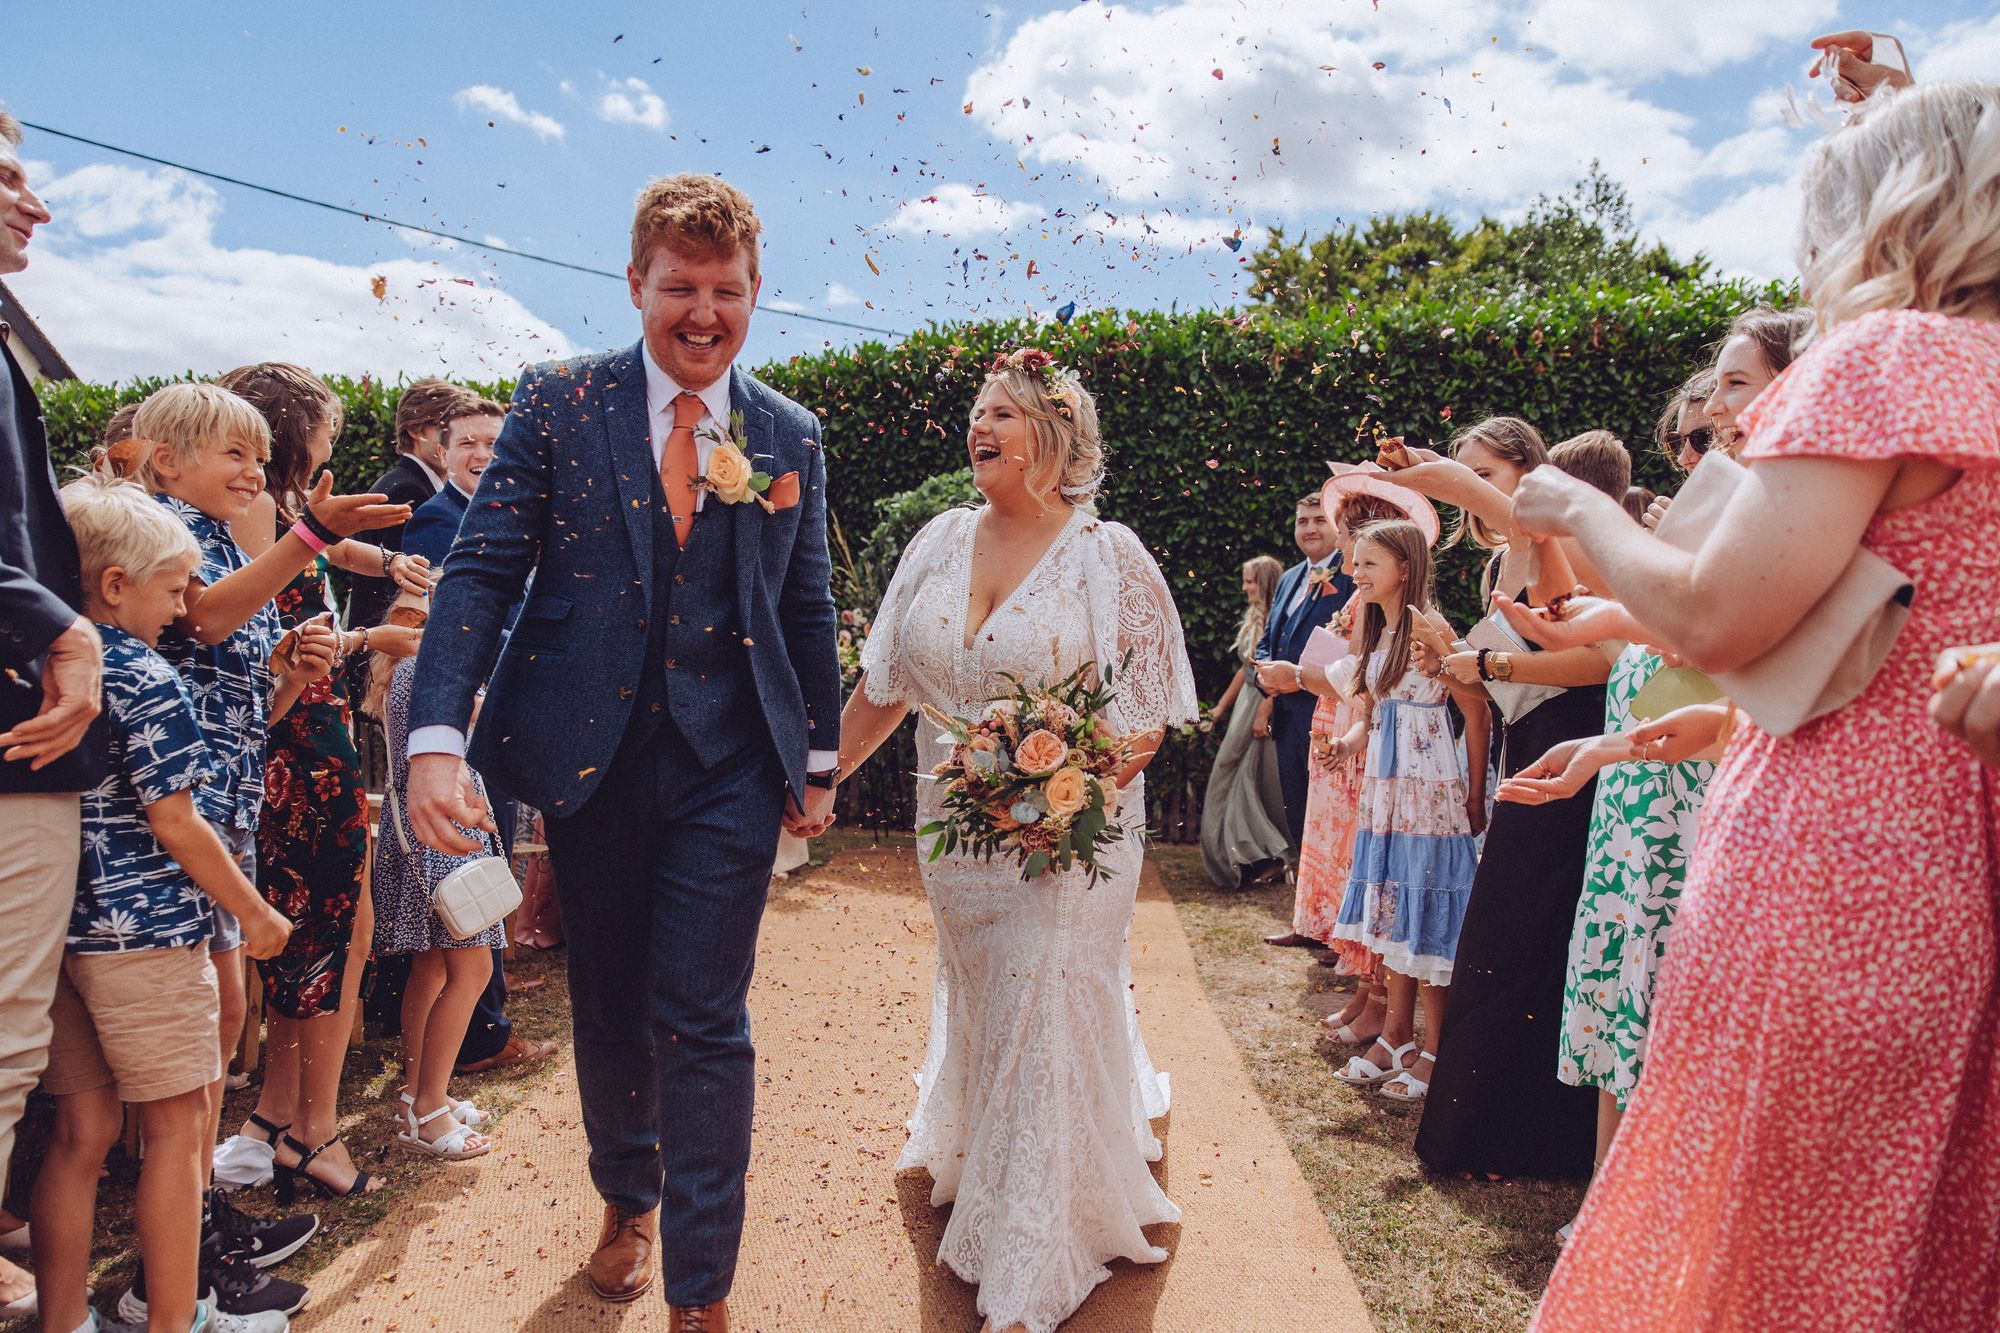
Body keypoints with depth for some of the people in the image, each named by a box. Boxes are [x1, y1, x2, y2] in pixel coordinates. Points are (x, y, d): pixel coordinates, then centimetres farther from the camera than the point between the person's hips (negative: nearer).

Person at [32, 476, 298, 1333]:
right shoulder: (145, 680, -14)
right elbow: (173, 822, -14)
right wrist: (256, 912, -6)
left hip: (58, 928, 7)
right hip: (143, 936, -7)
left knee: (81, 1131, 15)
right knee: (176, 1127, 6)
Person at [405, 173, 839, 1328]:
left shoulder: (791, 435, 5)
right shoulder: (560, 404, 0)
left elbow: (809, 609, 10)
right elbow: (483, 570, -6)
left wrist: (820, 759, 11)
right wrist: (437, 736, -17)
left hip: (728, 767, 0)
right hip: (590, 755, 1)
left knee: (705, 1024, -1)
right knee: (607, 1008, 16)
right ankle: (628, 1200, 43)